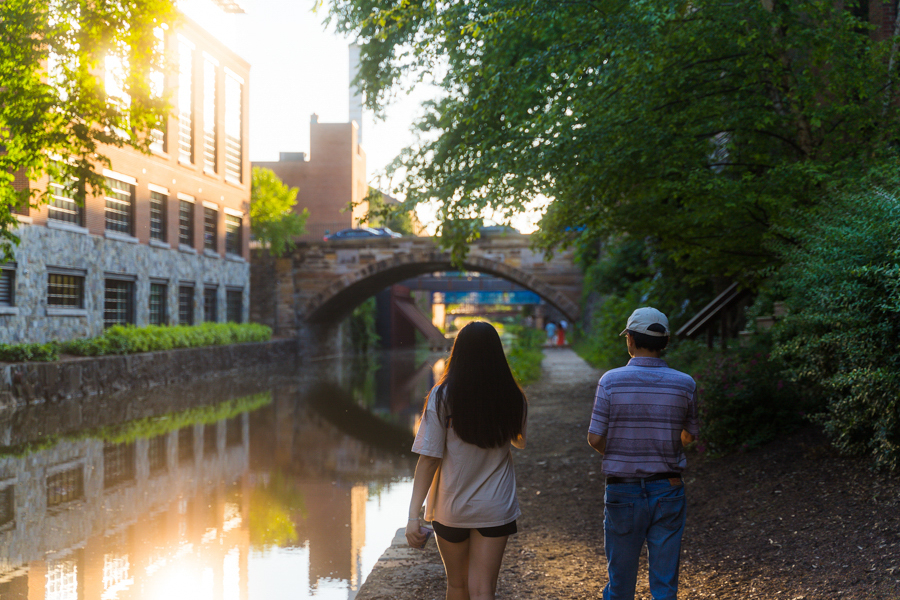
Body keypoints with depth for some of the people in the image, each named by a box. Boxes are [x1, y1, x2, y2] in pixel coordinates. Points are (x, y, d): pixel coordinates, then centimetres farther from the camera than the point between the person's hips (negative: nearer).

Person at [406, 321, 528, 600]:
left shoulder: (442, 397, -13)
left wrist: (413, 514, -14)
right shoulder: (513, 398, -5)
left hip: (450, 508, -1)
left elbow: (428, 460, -16)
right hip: (496, 509, 1)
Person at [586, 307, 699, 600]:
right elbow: (690, 435, 9)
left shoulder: (611, 380, -10)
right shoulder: (685, 384, -4)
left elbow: (595, 438, -9)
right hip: (668, 490, 1)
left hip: (623, 491, -1)